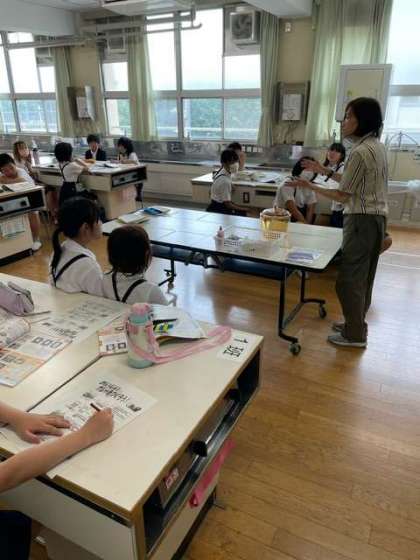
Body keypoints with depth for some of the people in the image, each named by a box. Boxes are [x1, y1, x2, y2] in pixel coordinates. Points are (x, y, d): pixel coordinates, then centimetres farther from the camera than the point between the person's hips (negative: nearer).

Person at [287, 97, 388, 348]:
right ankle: (357, 323, 32)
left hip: (362, 220, -10)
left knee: (349, 278, -2)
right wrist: (325, 171, 16)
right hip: (376, 217, 10)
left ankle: (355, 335, 9)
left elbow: (343, 196, -16)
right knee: (363, 275, 18)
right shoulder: (377, 146, 11)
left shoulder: (360, 152, -20)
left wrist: (309, 186, -9)